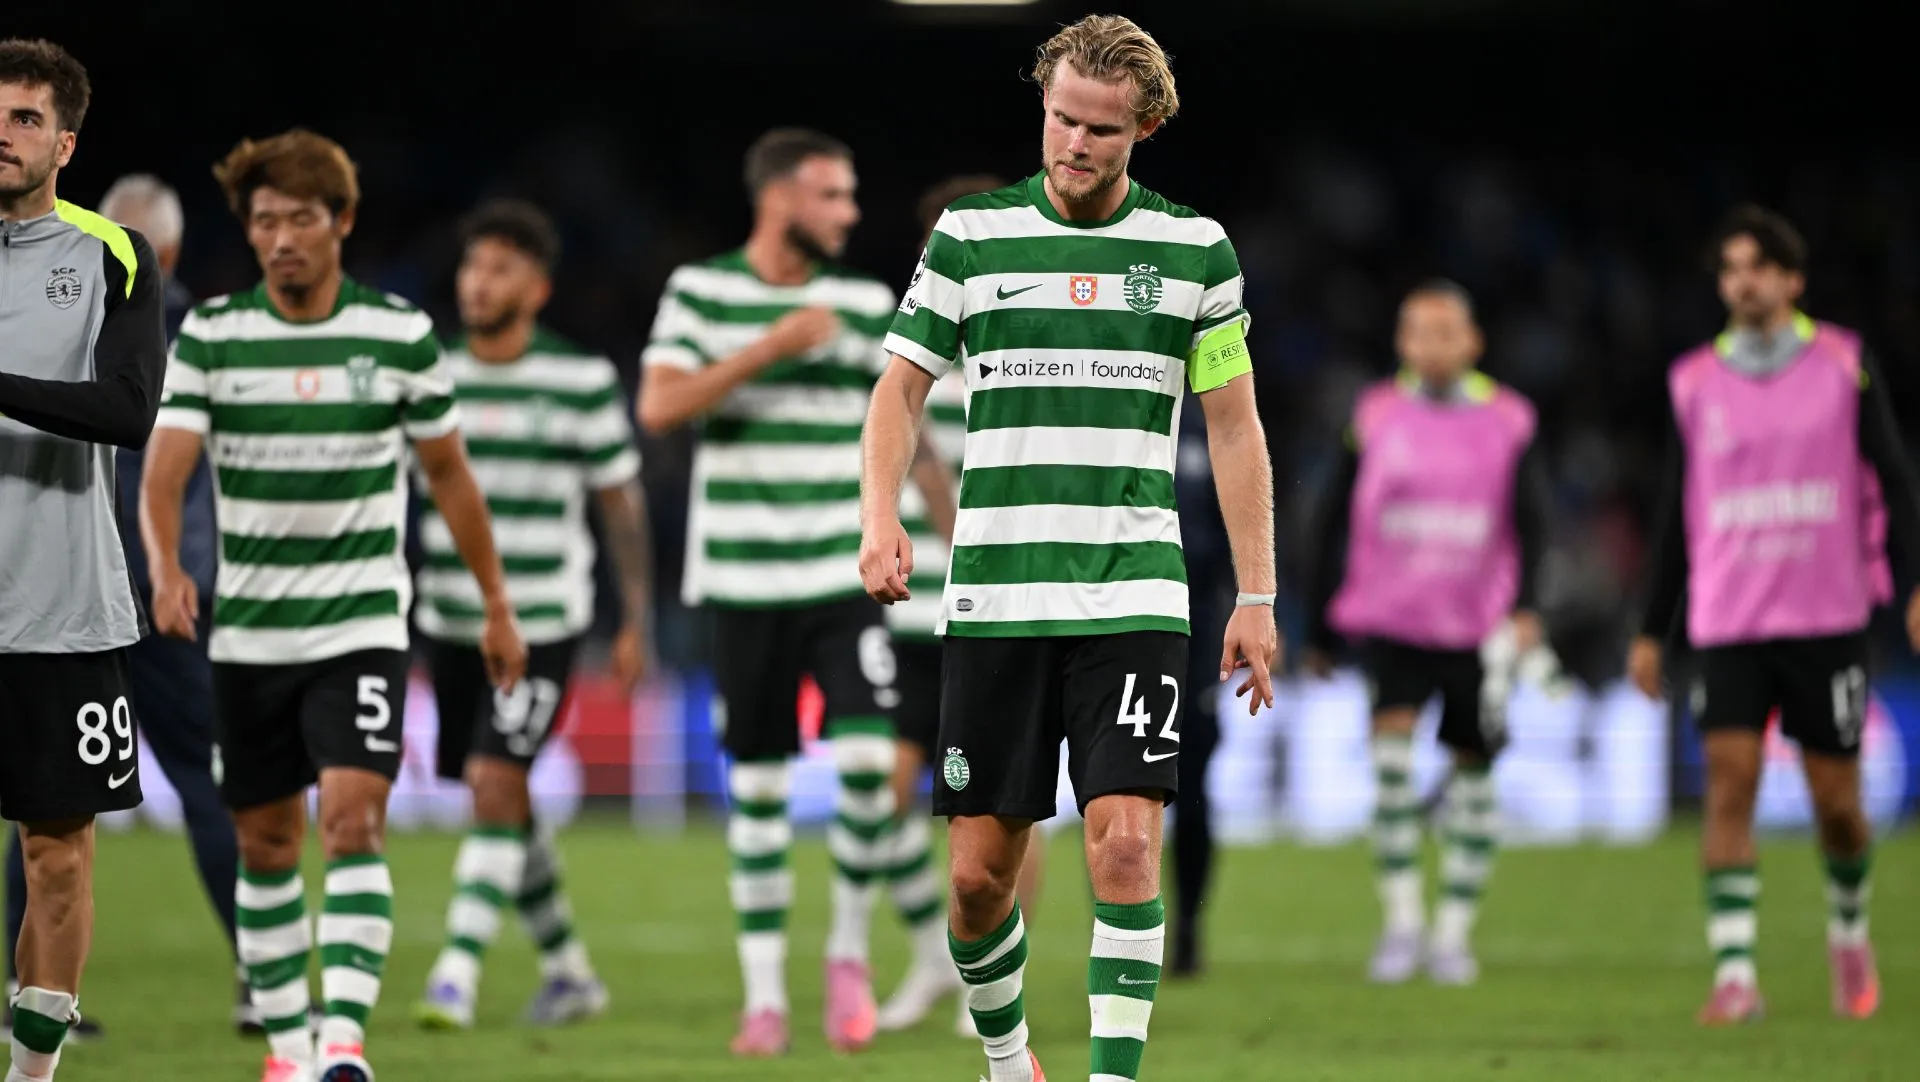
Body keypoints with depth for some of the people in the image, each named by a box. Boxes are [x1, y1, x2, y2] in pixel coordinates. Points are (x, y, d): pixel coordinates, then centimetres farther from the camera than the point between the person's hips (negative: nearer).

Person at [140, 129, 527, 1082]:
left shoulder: (400, 334, -2)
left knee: (353, 822, -18)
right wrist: (166, 566, -33)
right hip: (247, 635, 2)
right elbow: (164, 468, -13)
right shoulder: (210, 334, -3)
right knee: (265, 842, 9)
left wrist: (496, 604, 14)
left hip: (361, 628, -2)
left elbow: (448, 474, 10)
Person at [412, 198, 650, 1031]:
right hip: (449, 619, 4)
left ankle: (457, 972, -16)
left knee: (495, 783, -17)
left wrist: (636, 623, 1)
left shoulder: (584, 382, -4)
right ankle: (568, 970, 26)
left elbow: (622, 506, 3)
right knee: (502, 804, 11)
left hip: (543, 619, -4)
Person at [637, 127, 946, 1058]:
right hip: (743, 580, -1)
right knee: (756, 781, 3)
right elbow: (659, 406, -11)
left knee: (868, 760, -15)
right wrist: (772, 346, -17)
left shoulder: (865, 302, 6)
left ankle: (849, 948, 6)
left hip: (847, 574, 1)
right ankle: (764, 992, 12)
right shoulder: (700, 291, 0)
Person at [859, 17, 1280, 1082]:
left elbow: (1234, 429, 10)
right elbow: (901, 388, 8)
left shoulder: (1194, 251, 5)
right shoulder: (969, 236, 4)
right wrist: (881, 518, -10)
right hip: (994, 601, 1)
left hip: (1134, 600, -1)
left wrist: (1255, 599, 6)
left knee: (1125, 846, -16)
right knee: (980, 873, 2)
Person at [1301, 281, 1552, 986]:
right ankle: (1401, 920, -14)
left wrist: (1525, 604, -17)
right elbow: (1335, 524, 9)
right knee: (1392, 742, -20)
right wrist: (1320, 631, 10)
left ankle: (1454, 930, 18)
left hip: (1477, 627, 1)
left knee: (1474, 768, 5)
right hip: (1389, 620, -1)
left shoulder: (1508, 420, 2)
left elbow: (1530, 522, 0)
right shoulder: (1375, 417, 2)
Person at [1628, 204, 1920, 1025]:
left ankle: (1849, 934, 32)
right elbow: (1678, 516, 13)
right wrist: (1653, 632, 13)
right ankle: (1734, 975, -18)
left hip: (1827, 618, -1)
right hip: (1727, 621, 1)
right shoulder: (1695, 382, 7)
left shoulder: (1845, 364, 3)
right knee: (1730, 779, -15)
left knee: (1836, 800, 3)